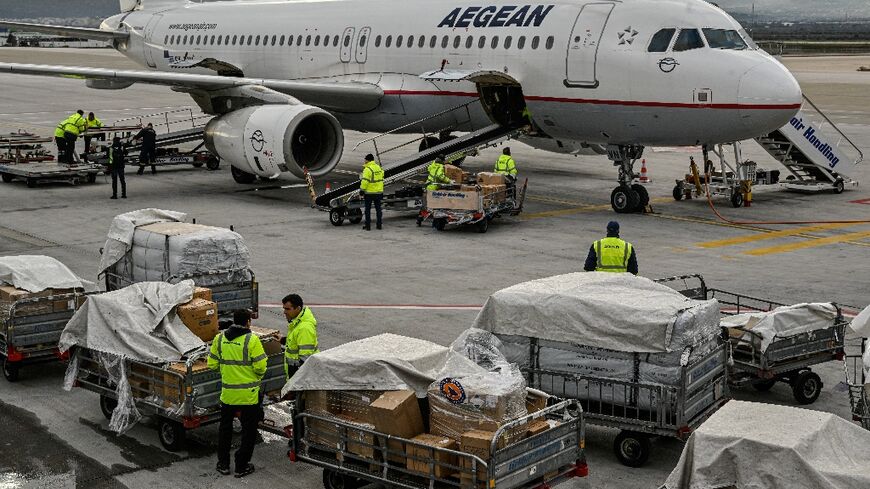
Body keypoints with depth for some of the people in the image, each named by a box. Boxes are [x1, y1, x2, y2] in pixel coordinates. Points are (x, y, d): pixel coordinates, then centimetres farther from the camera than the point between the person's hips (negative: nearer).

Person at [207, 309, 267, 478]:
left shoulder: (219, 338, 0)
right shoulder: (251, 340, -15)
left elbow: (212, 364, 6)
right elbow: (260, 367, -16)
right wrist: (258, 377, 5)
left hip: (227, 393, 4)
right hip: (249, 394, -4)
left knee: (225, 427, 21)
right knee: (248, 430, 9)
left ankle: (223, 464, 26)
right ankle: (241, 466, 12)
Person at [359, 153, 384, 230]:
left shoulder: (368, 169, -17)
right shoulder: (379, 167, 8)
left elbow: (365, 181, -21)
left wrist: (362, 189, -12)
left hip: (369, 192, -6)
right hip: (379, 192, 6)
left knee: (368, 209, 3)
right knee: (378, 208, 14)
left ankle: (368, 225, 4)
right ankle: (379, 224, 17)